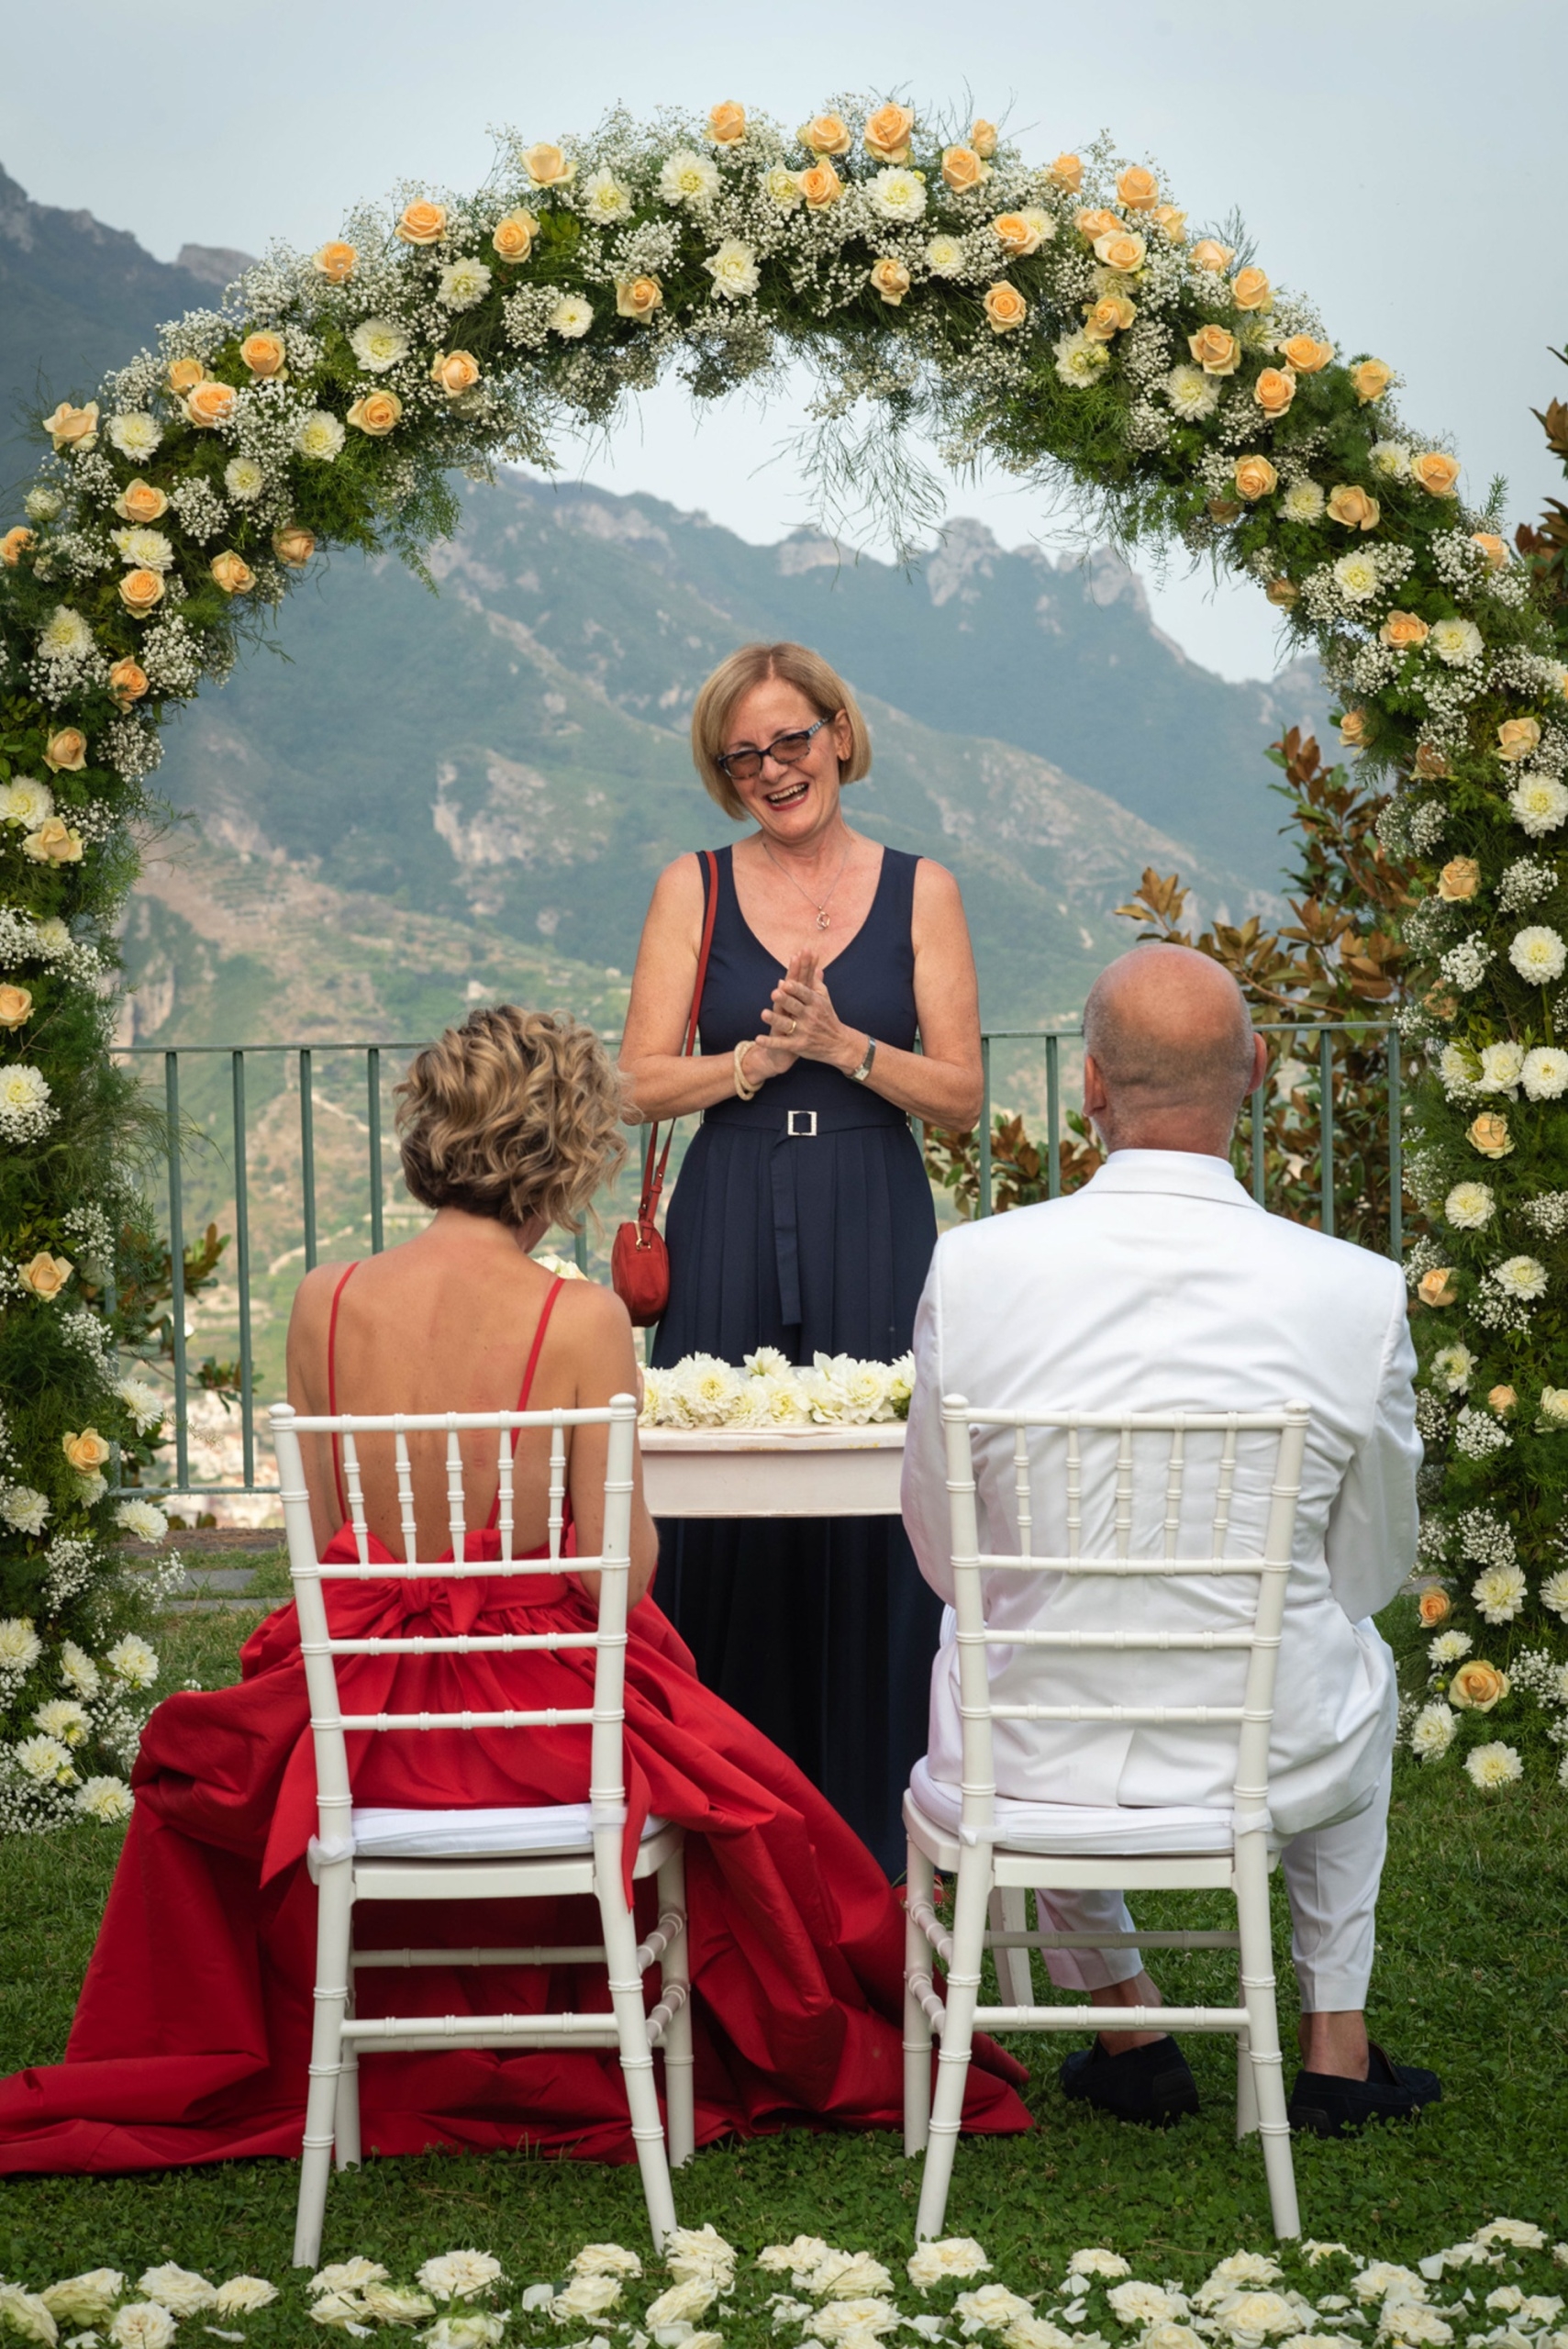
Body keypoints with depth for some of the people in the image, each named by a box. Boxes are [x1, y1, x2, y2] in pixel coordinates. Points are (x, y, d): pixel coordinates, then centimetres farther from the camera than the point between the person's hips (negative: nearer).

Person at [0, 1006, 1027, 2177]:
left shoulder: (327, 1300, -5)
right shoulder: (582, 1319, -15)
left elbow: (324, 1542, 3)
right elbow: (621, 1570, -14)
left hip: (364, 1715, 3)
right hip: (547, 1711, -3)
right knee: (710, 1759, 30)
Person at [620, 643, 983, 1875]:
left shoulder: (920, 889, 7)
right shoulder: (694, 889, 8)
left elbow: (960, 1094, 2)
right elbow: (644, 1082, 3)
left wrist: (842, 1043, -12)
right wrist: (757, 1057, -13)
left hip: (874, 1236, 0)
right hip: (729, 1237, 0)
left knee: (874, 1515, -3)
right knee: (722, 1513, -2)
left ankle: (870, 1830, 8)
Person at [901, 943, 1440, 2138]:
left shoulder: (973, 1268, -15)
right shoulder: (1357, 1292, -16)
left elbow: (943, 1554, -2)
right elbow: (1372, 1567, 0)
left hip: (1032, 1768, 0)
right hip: (1272, 1763, 0)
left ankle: (1127, 2025, 40)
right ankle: (1337, 2046, 39)